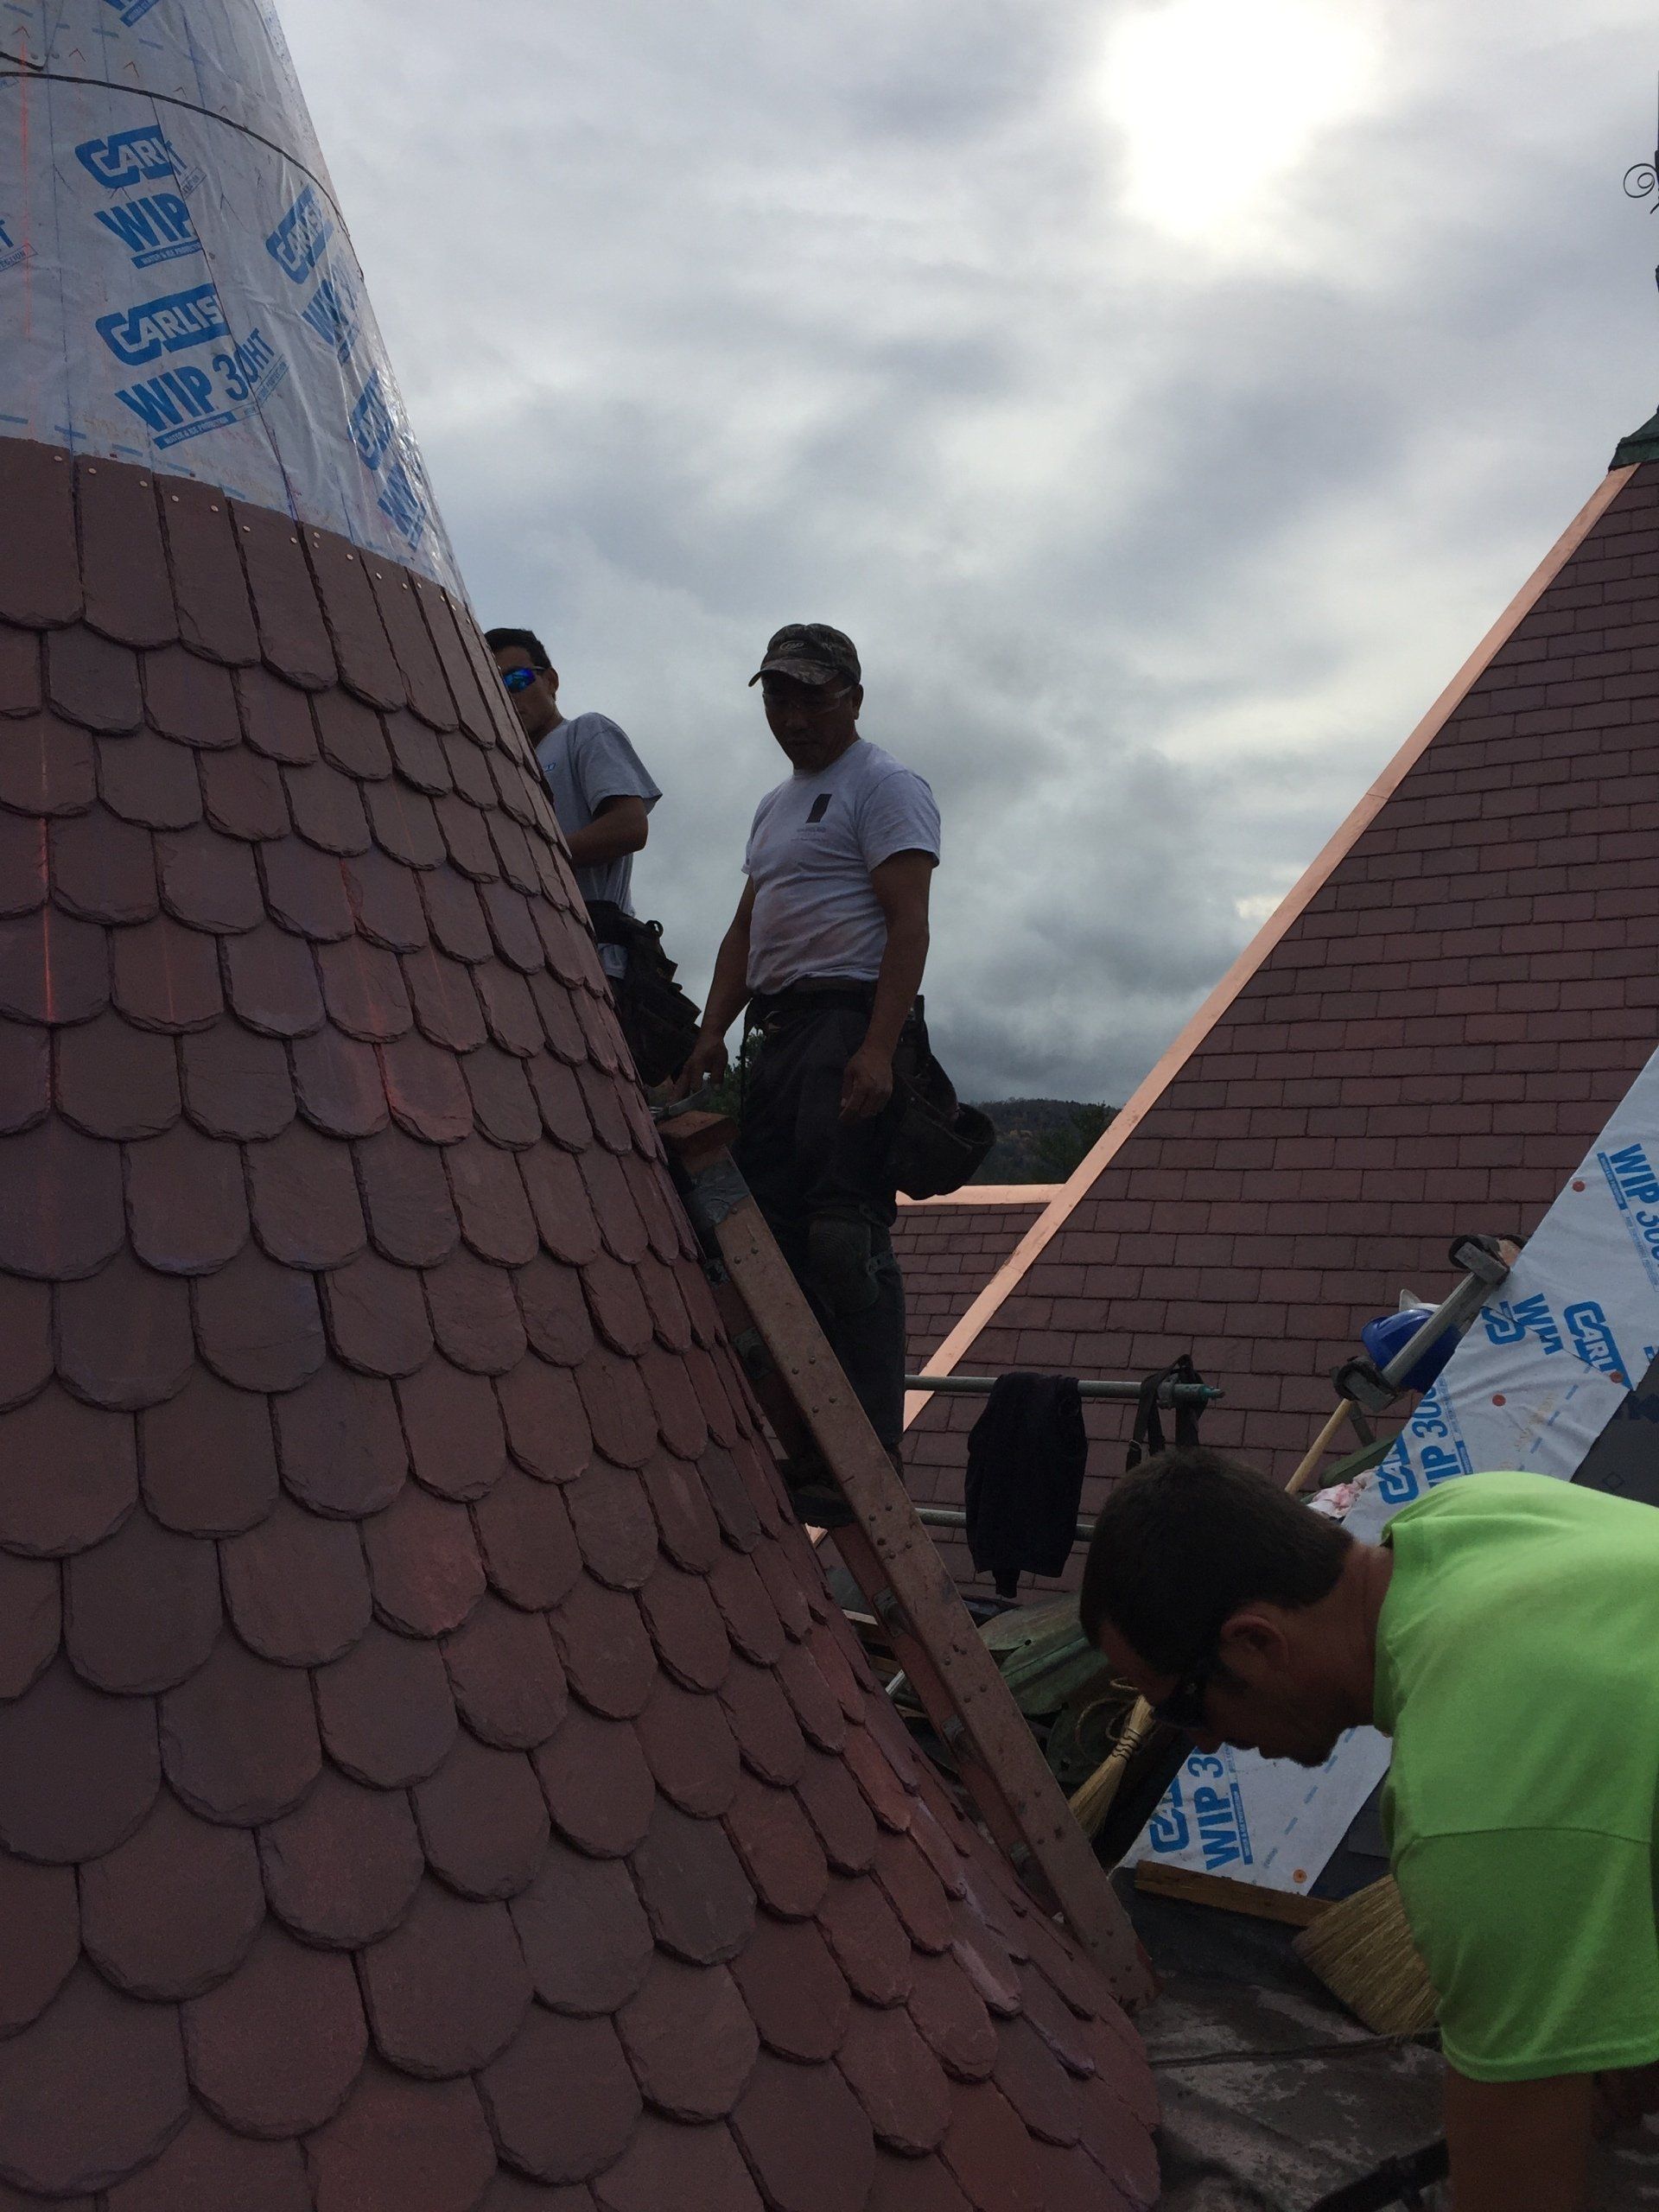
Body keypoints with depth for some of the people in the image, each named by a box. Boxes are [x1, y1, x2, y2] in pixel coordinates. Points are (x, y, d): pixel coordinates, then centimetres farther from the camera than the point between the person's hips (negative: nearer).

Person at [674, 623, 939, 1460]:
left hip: (850, 1026, -9)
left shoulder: (884, 787, -1)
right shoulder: (776, 804, 26)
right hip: (780, 1031, 9)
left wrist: (877, 1050, -24)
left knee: (844, 1242, -14)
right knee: (769, 1232, 6)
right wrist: (711, 1034, 12)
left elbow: (907, 926, -13)